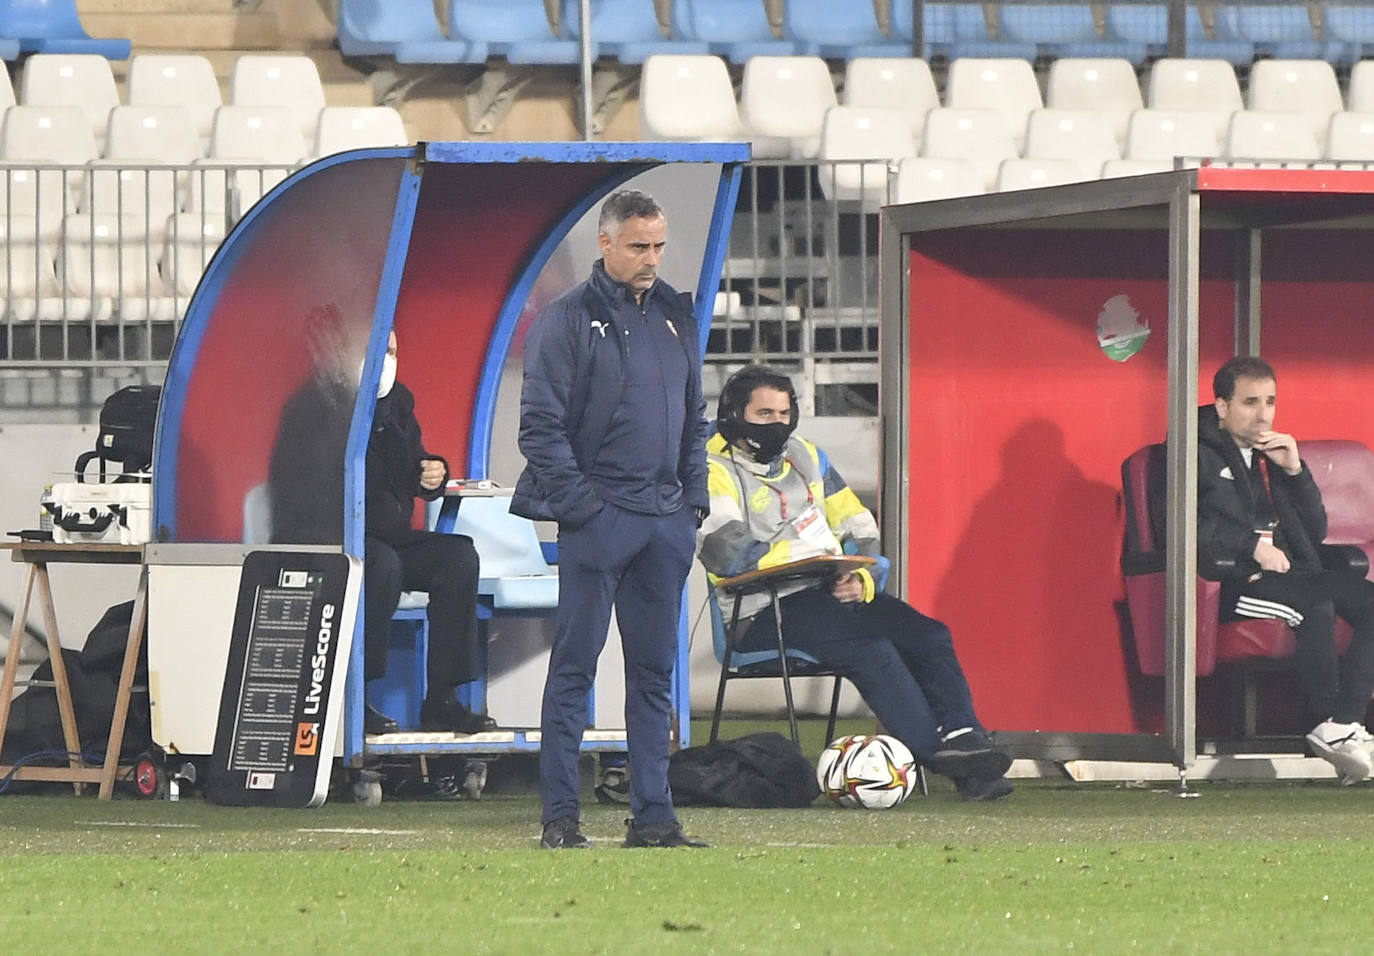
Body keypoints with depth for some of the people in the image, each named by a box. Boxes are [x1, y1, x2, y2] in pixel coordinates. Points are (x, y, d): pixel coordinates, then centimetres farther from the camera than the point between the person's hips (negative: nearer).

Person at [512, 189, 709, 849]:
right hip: (598, 516, -6)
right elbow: (541, 423, -8)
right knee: (575, 667, -4)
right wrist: (577, 503, -13)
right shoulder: (568, 319, -5)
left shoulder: (675, 317, 14)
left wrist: (693, 498, 11)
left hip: (667, 521, 6)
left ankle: (652, 814, 11)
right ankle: (559, 816, -2)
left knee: (655, 671, 8)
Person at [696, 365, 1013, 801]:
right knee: (870, 647, -29)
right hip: (767, 614, -7)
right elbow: (727, 552, -18)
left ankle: (964, 738, -24)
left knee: (929, 635, -14)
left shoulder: (806, 457, 21)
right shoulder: (715, 472, -2)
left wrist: (862, 579, -2)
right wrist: (813, 556, -14)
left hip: (834, 593, 7)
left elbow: (861, 532, 20)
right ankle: (938, 755, -31)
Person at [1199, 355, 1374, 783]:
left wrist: (1295, 471, 4)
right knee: (1315, 603, -34)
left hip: (1285, 573, 7)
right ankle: (1331, 724, -25)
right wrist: (1253, 545, -15)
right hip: (1227, 580, -7)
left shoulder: (1270, 455, 23)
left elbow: (1315, 533, 19)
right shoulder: (1197, 454, 3)